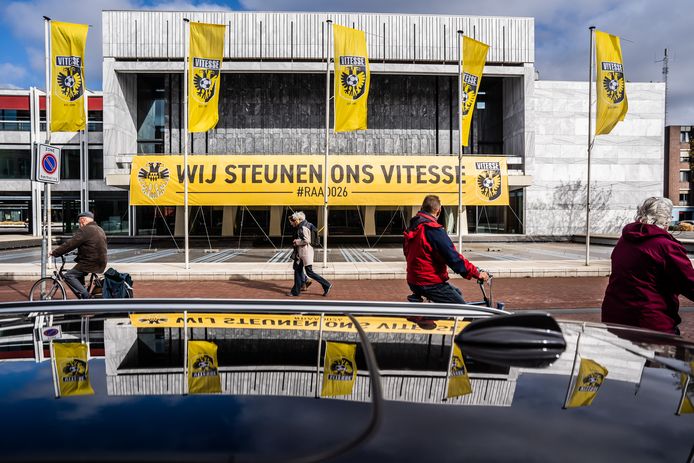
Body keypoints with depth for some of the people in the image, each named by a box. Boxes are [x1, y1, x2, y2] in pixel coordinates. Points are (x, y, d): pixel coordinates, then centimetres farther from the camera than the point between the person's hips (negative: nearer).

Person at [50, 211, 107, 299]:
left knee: (69, 276, -5)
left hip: (90, 263, -10)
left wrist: (55, 252, -5)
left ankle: (84, 296, -11)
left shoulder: (85, 230, -12)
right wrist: (79, 253, 35)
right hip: (101, 263, 10)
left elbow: (70, 244, -14)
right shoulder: (99, 229, 19)